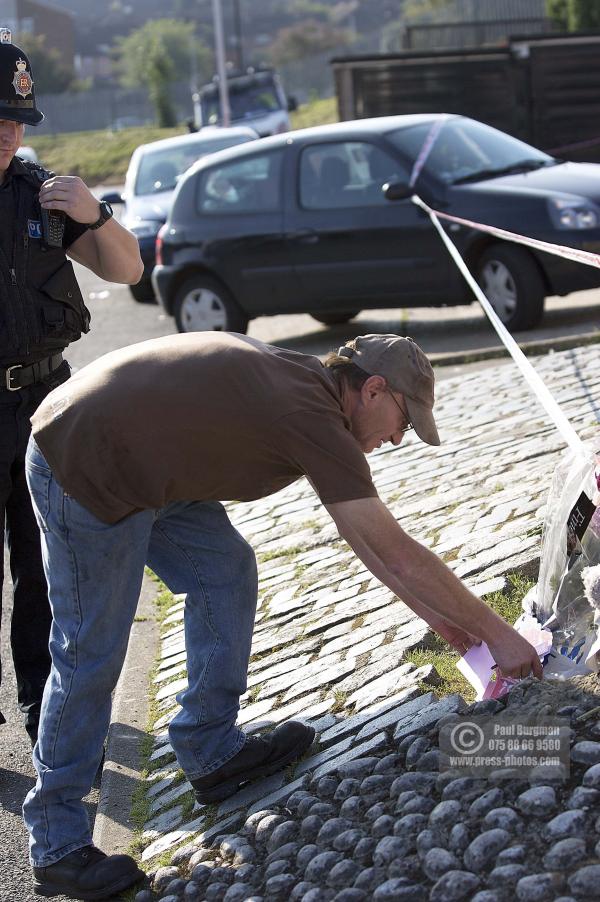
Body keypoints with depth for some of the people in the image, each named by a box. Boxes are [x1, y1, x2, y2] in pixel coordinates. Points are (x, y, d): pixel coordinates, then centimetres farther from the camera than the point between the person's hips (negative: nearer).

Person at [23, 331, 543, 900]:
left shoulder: (301, 385, 10)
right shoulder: (312, 415, -19)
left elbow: (364, 535, 19)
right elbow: (398, 554, -17)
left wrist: (433, 612, 20)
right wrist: (494, 632, -8)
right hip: (84, 473, -10)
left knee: (225, 572, 12)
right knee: (92, 652, -3)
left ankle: (210, 752, 21)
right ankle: (55, 846, 10)